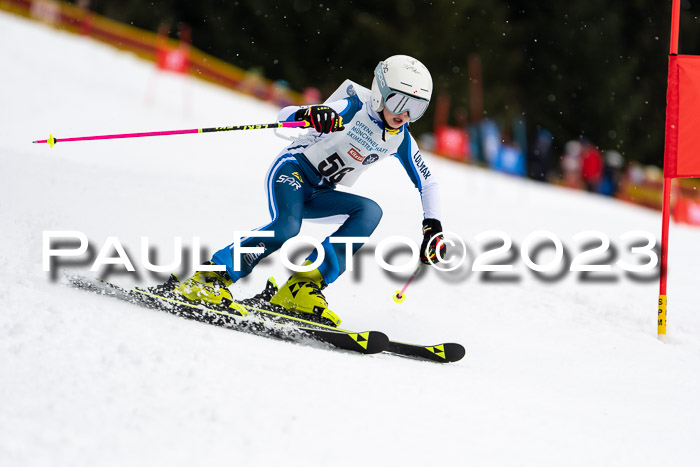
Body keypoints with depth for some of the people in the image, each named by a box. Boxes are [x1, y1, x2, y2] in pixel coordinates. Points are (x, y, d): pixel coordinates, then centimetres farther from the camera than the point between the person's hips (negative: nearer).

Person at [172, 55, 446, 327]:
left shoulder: (400, 140, 1)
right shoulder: (354, 109, -16)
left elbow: (427, 182, 13)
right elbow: (284, 116, -20)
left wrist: (432, 225, -1)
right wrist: (308, 115, -44)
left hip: (318, 195, 6)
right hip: (292, 170, -6)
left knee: (370, 211, -20)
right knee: (287, 228, -35)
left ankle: (302, 287, -26)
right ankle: (208, 279, -25)